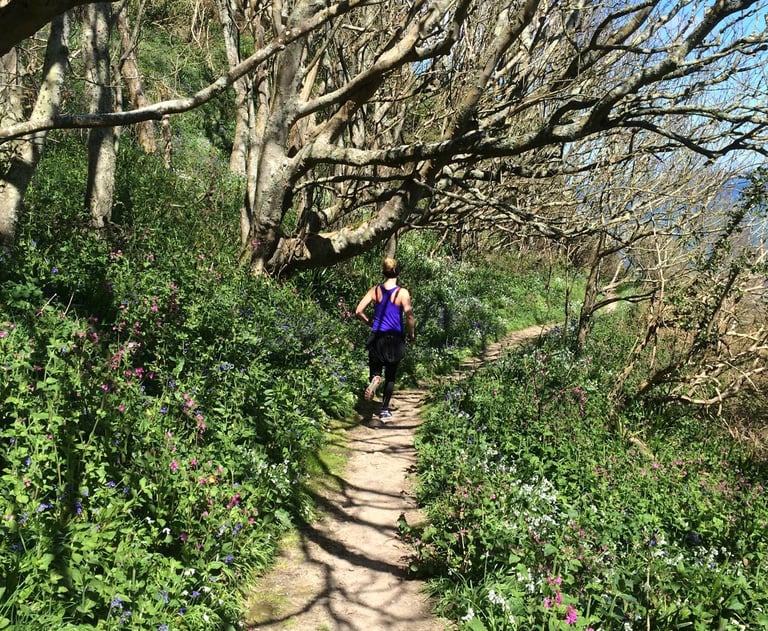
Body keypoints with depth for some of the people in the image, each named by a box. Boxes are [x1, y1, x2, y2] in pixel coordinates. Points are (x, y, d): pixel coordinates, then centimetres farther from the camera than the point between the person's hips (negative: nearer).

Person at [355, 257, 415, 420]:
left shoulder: (375, 290, 0)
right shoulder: (403, 293, -9)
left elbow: (358, 311, -2)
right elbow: (410, 318, -13)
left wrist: (369, 322, 15)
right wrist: (411, 334, 4)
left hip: (377, 338, 1)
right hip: (395, 339, -1)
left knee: (375, 369, 13)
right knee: (391, 376, 13)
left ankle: (374, 379, -23)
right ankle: (385, 409, 16)